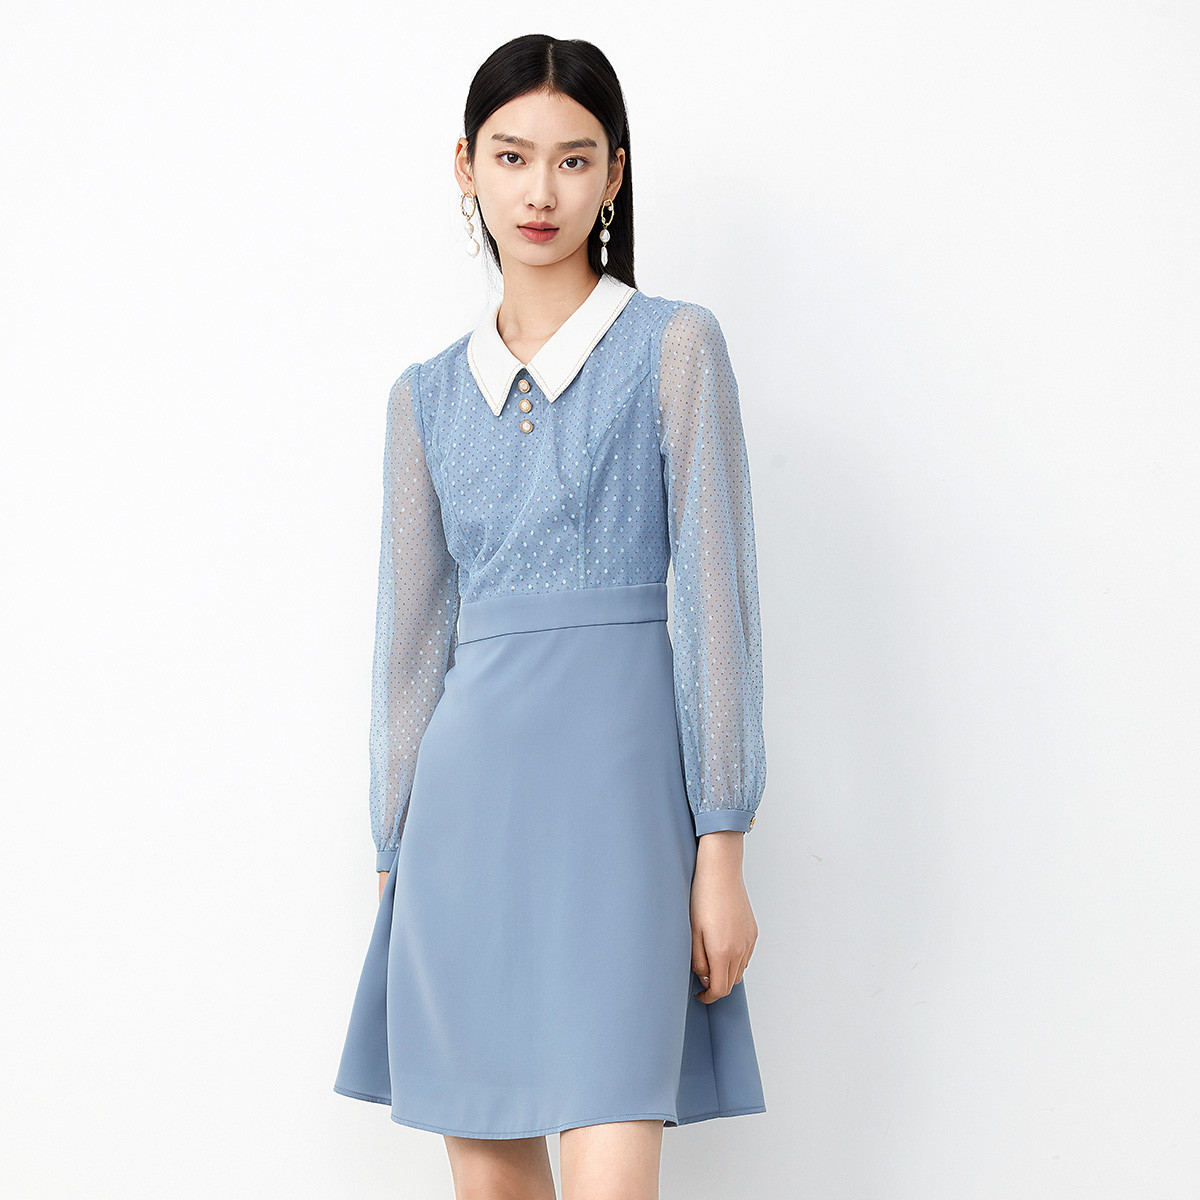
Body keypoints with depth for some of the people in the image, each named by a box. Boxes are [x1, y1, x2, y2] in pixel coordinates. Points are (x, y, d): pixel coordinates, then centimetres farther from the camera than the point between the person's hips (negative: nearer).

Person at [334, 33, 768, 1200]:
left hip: (614, 773, -4)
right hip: (468, 790, 4)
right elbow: (411, 634, 15)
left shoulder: (673, 347, 2)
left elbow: (715, 600, -3)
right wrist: (394, 861, 12)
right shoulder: (428, 394, 14)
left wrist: (721, 851, -8)